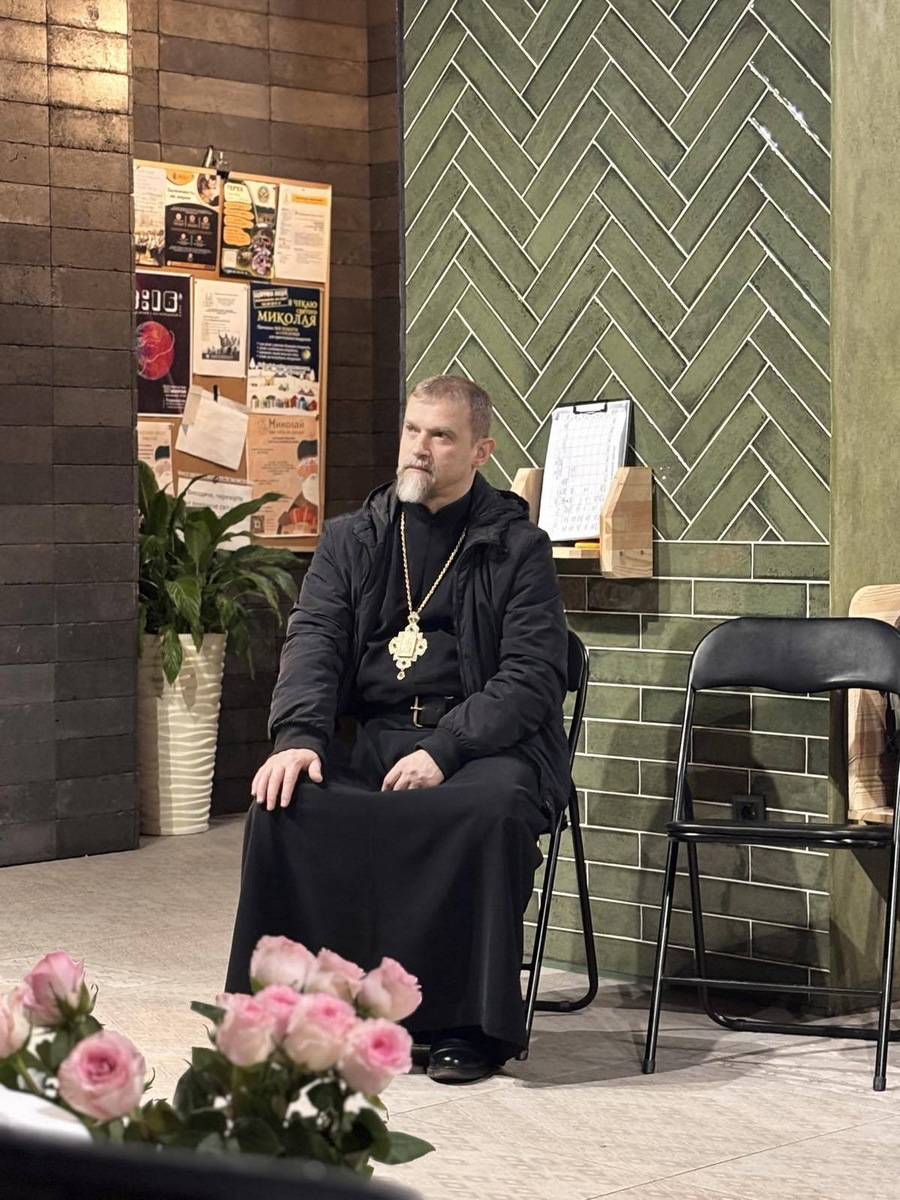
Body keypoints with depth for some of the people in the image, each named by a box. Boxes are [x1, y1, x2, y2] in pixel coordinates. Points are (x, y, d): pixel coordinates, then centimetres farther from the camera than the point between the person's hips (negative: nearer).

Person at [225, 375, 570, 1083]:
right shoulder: (352, 539, 15)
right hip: (371, 742, 3)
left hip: (486, 745, -3)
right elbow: (314, 641, 4)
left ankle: (470, 1026, -23)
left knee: (491, 811, -36)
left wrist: (444, 749, -19)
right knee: (286, 798, -25)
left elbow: (530, 679, -5)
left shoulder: (515, 547, 3)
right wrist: (298, 737, -17)